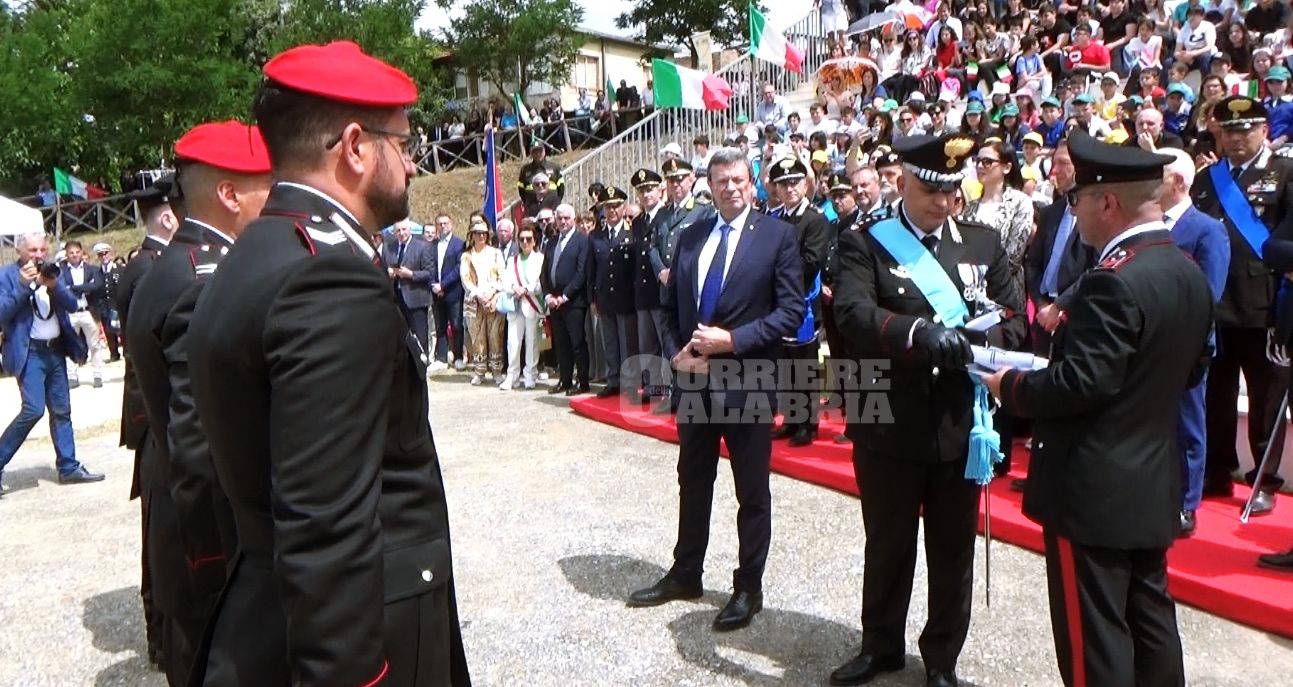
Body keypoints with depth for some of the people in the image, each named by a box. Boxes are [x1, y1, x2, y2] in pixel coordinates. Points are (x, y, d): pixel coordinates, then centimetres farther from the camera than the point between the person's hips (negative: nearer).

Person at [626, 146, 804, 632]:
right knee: (693, 481, 17)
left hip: (748, 379, -5)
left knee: (752, 491, 7)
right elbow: (670, 306, 13)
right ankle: (685, 574, 33)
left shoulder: (777, 235, -5)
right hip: (693, 379, 5)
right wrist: (679, 353, -4)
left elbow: (791, 311, -10)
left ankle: (749, 588, 22)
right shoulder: (690, 237, 9)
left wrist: (731, 340, -18)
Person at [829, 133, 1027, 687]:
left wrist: (979, 342, -18)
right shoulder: (864, 244, -3)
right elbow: (852, 313, -20)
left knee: (953, 549, 13)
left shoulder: (984, 242, 8)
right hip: (889, 425, -2)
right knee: (887, 544, 14)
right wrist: (918, 333, -36)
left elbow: (1015, 319, 4)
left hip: (962, 424, 2)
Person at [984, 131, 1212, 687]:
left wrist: (1011, 386, -10)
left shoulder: (1113, 281, -23)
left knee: (1095, 640, 3)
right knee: (1151, 623, 21)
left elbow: (1080, 384, -25)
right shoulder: (1189, 274, 7)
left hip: (1094, 489, -9)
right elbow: (1190, 370, 15)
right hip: (1153, 483, 9)